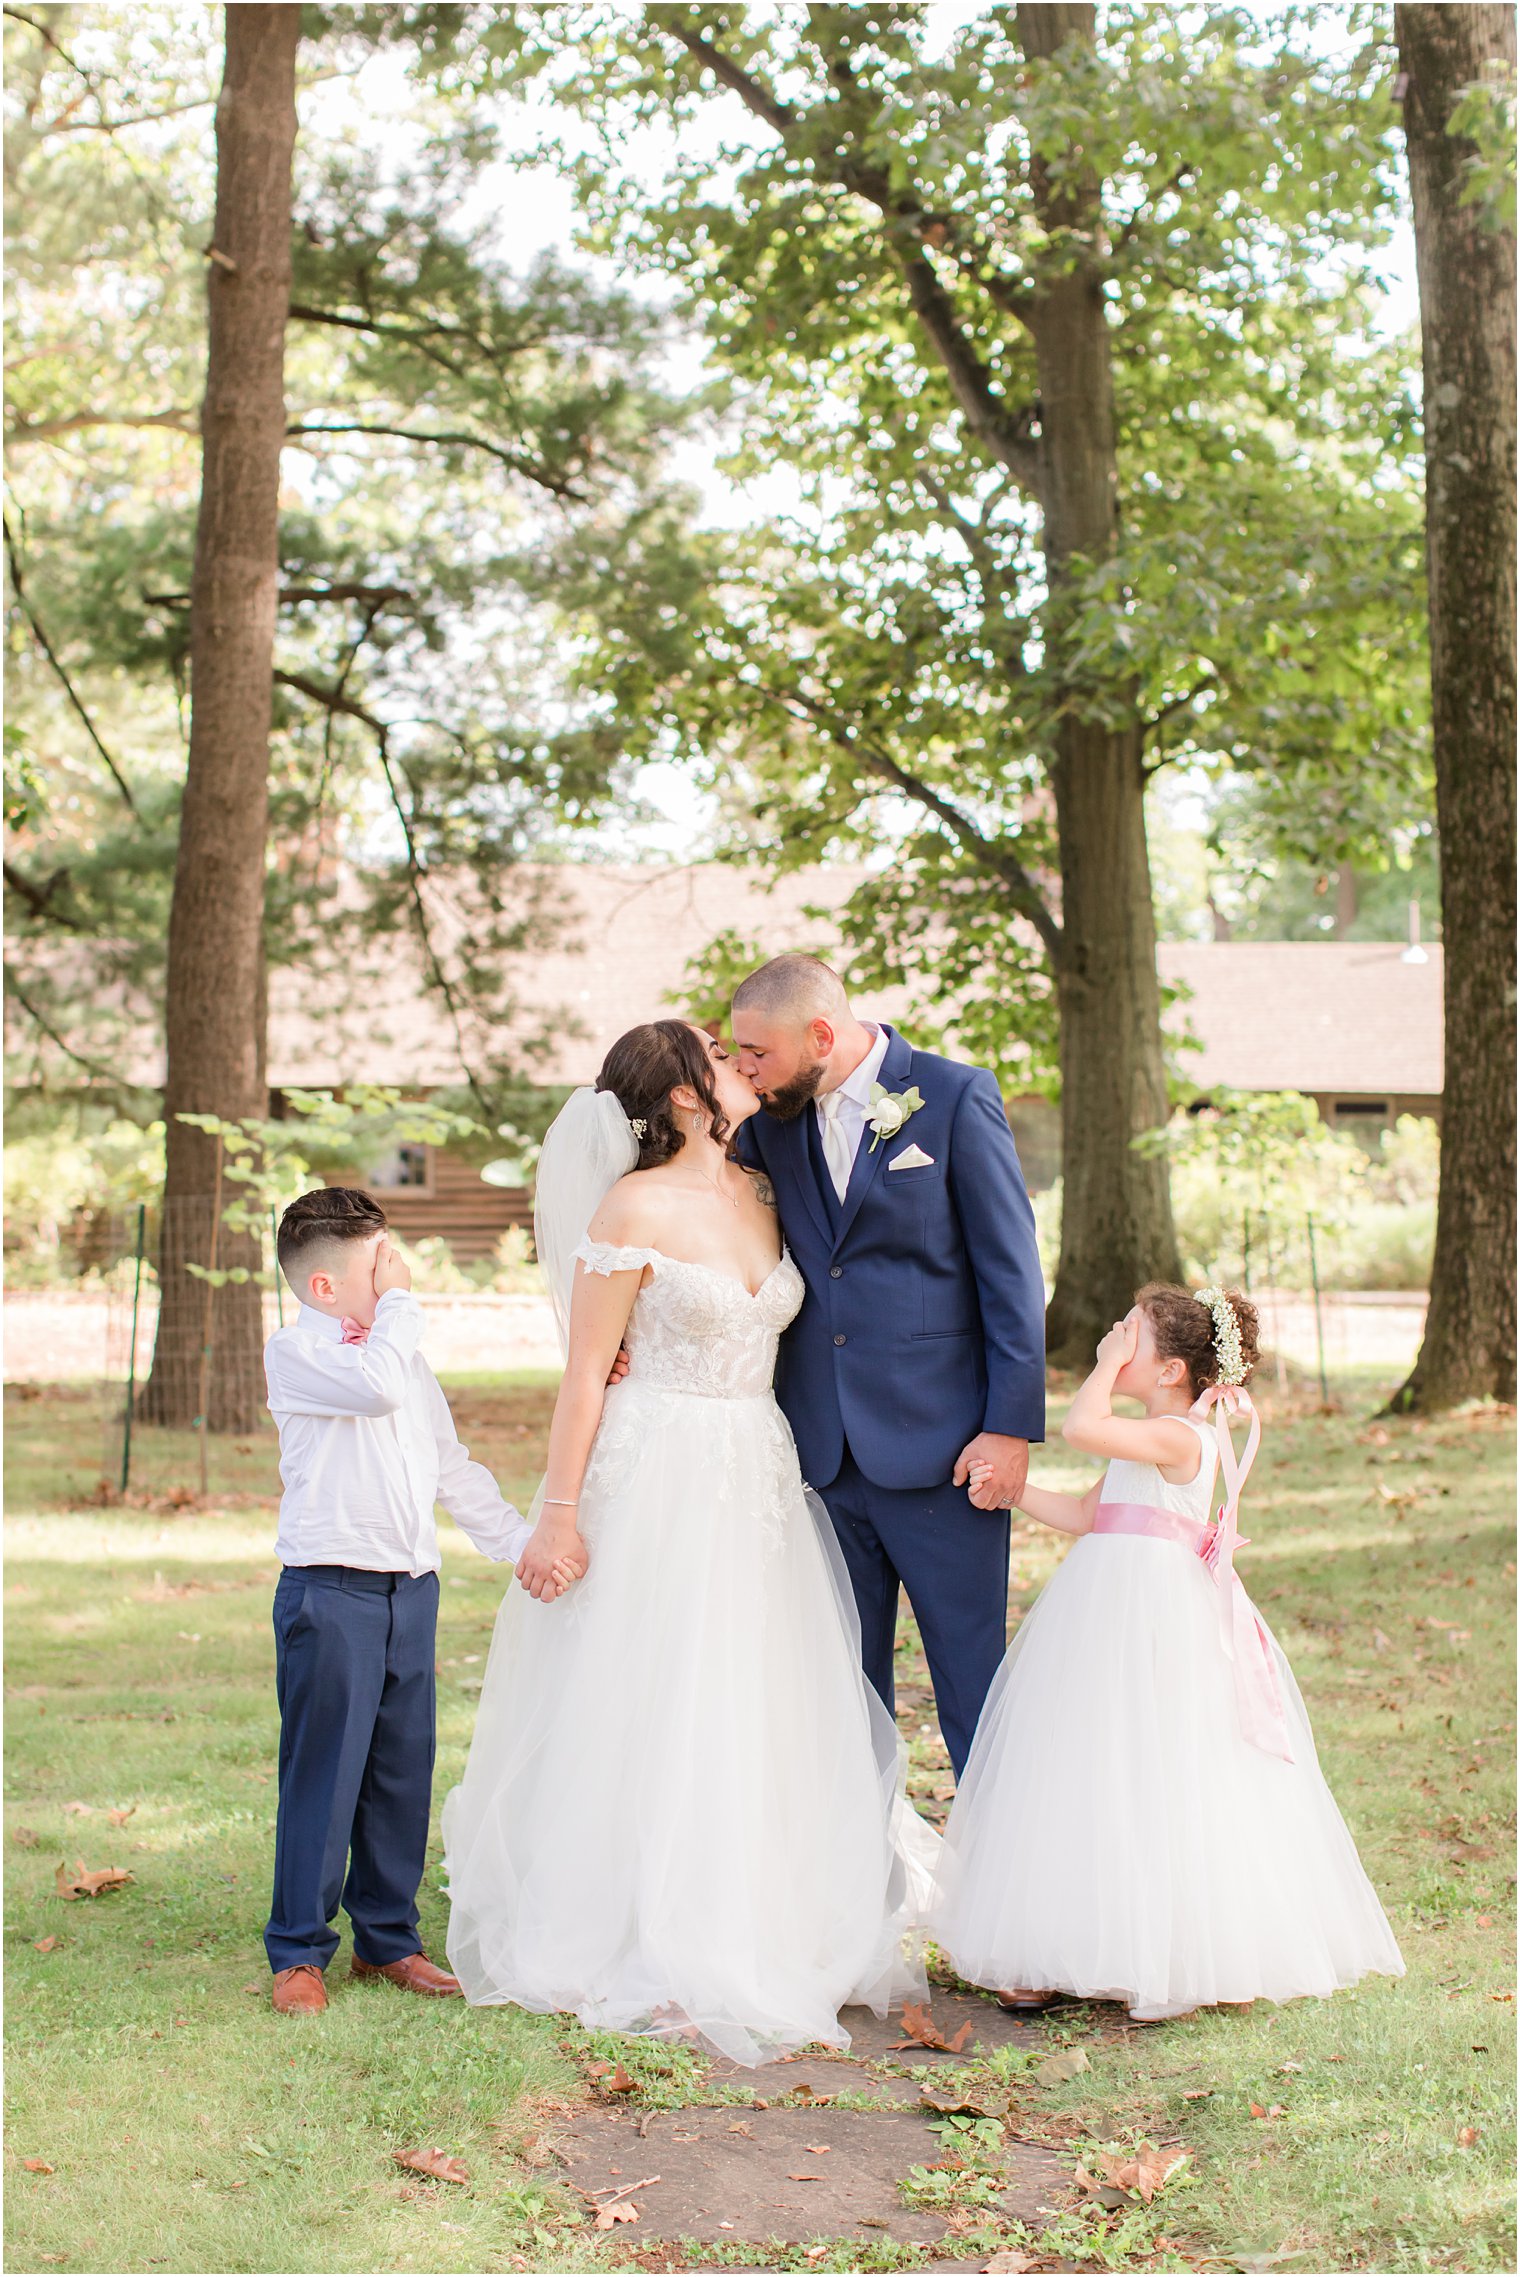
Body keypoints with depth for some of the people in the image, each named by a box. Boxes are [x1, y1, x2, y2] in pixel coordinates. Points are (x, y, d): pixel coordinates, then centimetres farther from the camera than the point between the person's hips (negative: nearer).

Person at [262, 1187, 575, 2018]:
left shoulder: (405, 1356, 18)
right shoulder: (295, 1353, -6)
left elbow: (453, 1472, 19)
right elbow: (374, 1384, -27)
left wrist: (524, 1540, 11)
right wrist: (397, 1303, -12)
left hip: (412, 1586, 7)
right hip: (330, 1590, -7)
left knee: (404, 1769, 10)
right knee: (323, 1773, -3)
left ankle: (387, 1937, 22)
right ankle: (297, 1950, 8)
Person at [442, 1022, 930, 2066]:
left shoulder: (763, 1198, 8)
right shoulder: (635, 1209, -11)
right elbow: (586, 1371, -10)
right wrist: (561, 1513, -12)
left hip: (759, 1481, 7)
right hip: (658, 1477, -7)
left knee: (763, 1710, 9)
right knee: (644, 1713, 1)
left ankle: (745, 1935, 22)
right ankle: (641, 1950, 12)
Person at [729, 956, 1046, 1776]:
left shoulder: (955, 1099, -6)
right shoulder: (773, 1118, 8)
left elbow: (1011, 1270, -6)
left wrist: (1011, 1426, -11)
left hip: (939, 1446, -5)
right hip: (825, 1453, 5)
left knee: (972, 1675, 3)